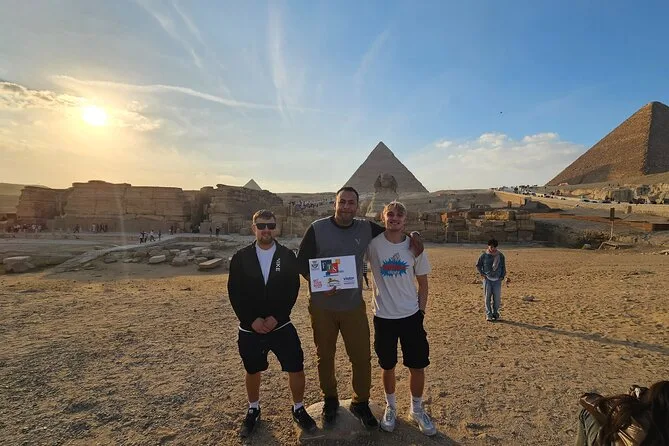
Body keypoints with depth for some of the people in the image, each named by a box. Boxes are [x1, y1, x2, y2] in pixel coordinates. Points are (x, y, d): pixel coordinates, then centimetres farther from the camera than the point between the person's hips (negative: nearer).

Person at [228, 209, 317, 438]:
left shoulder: (287, 256, -3)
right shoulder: (241, 257, -3)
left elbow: (292, 290, -6)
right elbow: (235, 293, -5)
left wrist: (276, 318, -15)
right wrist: (252, 320, -14)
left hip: (281, 325, 0)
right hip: (250, 327, 1)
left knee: (296, 369, 1)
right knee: (252, 371, 17)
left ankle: (298, 409, 27)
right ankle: (253, 411, 43)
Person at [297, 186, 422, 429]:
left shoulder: (367, 228, -1)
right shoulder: (317, 228, -8)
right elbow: (302, 261, -4)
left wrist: (413, 235, -6)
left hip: (354, 306, 1)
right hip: (322, 306, -1)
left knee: (362, 357, 6)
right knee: (325, 356, 15)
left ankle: (360, 403, 32)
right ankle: (329, 400, 39)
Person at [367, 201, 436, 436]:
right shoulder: (373, 244, -9)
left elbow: (423, 283, 5)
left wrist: (421, 312, 3)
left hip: (411, 316, 1)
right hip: (384, 316, -1)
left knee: (418, 365, 9)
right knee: (388, 366, 14)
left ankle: (417, 410, 34)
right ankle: (390, 407, 38)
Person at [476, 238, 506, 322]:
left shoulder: (500, 255, 4)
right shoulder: (484, 255, -1)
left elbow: (503, 266, 14)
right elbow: (478, 265, 9)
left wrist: (502, 276, 4)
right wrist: (482, 273, -1)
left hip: (497, 280, 2)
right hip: (487, 279, -1)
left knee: (497, 298, 2)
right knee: (487, 297, -2)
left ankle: (495, 313, 19)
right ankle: (488, 315, 6)